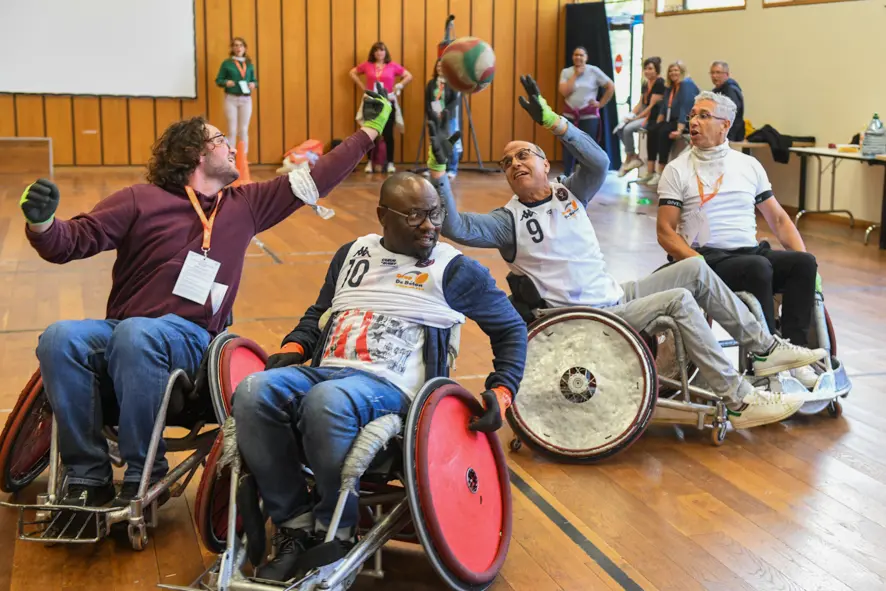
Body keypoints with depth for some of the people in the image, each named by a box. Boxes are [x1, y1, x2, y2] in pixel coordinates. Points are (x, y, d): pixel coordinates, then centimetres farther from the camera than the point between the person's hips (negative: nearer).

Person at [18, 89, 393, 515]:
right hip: (121, 333, 0)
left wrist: (369, 131, 24)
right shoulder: (141, 200, 8)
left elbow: (314, 180, 22)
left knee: (136, 334, -36)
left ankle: (143, 477, -26)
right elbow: (70, 243, 4)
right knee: (59, 339, -31)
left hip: (190, 338, 0)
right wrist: (42, 223, -19)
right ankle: (89, 479, -22)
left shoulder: (246, 205, 18)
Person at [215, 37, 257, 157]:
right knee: (232, 130, 0)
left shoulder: (249, 64, 8)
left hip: (246, 99, 2)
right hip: (231, 99, -2)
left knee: (244, 130, 7)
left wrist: (253, 85, -9)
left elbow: (254, 80, 13)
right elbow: (218, 80, 1)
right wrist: (226, 82, -19)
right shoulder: (226, 63, 0)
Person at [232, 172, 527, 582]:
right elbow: (319, 312, 32)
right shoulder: (353, 254, 22)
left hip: (390, 385, -5)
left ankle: (336, 533, -18)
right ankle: (296, 527, -17)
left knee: (326, 402, -39)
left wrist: (501, 391, 1)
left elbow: (512, 329, 15)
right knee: (253, 393, -27)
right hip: (324, 371, 5)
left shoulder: (455, 270, 8)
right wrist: (294, 349, 11)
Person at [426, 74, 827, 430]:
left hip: (616, 296, 7)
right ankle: (740, 401, -19)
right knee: (679, 300, -22)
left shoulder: (569, 194, 9)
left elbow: (599, 162, -11)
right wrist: (438, 172, -32)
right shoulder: (509, 221, -5)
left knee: (696, 269, -2)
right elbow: (455, 227, -22)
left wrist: (551, 120, -20)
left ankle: (765, 348, 8)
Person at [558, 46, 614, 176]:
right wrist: (575, 75, -12)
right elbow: (564, 92, -13)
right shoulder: (566, 72, 2)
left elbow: (611, 87, -2)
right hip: (570, 114, 2)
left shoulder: (594, 71, -4)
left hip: (589, 115, -2)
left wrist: (601, 104, -4)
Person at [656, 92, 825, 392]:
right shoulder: (677, 170, 5)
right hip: (708, 259, -4)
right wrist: (700, 265, -18)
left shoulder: (749, 165, 16)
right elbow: (665, 232, -2)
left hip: (752, 252, 4)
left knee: (804, 262, -23)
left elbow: (778, 218, 16)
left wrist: (804, 261, 0)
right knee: (758, 267, -33)